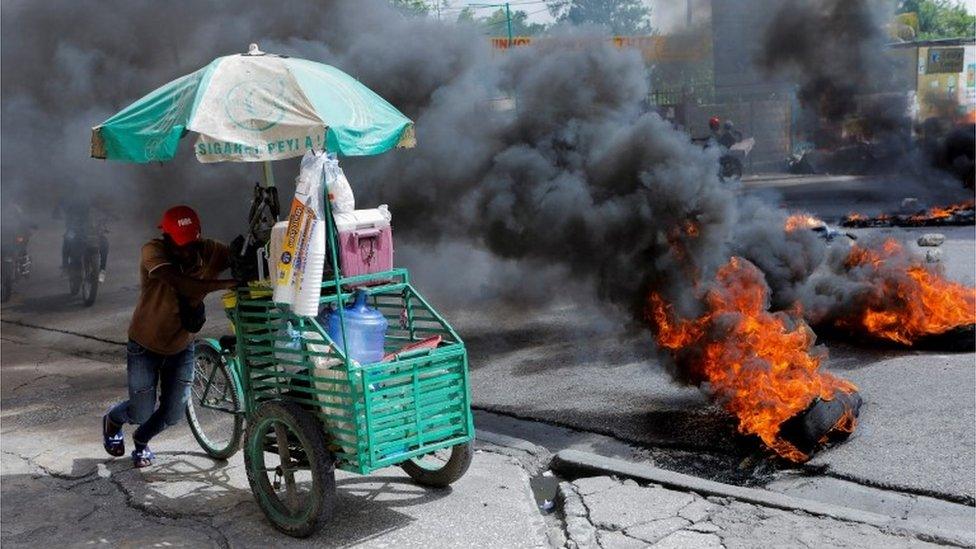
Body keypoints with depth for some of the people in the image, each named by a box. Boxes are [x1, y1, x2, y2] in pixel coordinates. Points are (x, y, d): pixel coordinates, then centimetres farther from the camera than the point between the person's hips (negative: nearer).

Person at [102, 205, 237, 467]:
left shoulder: (208, 251, -19)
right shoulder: (153, 252, -29)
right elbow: (183, 285, -46)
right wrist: (230, 283, -55)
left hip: (182, 345, 3)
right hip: (146, 345, -3)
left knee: (173, 414, 5)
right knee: (142, 413, 4)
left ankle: (141, 440, 40)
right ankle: (112, 420, 42)